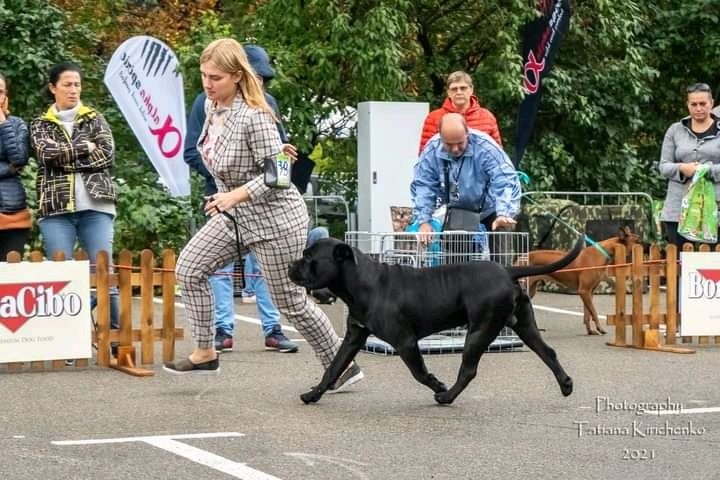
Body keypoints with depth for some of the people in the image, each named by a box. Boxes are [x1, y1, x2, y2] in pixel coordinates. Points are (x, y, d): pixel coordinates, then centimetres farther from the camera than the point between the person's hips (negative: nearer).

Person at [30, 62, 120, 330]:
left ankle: (116, 330, -2)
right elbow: (46, 154, -7)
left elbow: (107, 154, -2)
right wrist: (85, 147, -3)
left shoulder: (95, 119, 13)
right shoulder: (40, 125, 13)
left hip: (95, 206, 0)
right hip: (55, 208, 0)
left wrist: (64, 156, -5)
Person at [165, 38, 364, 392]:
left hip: (274, 217, -8)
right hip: (236, 215, 8)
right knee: (189, 267, -1)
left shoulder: (254, 117, -26)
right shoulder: (211, 105, -1)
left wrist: (235, 195, -31)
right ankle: (205, 353, 9)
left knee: (291, 301, 1)